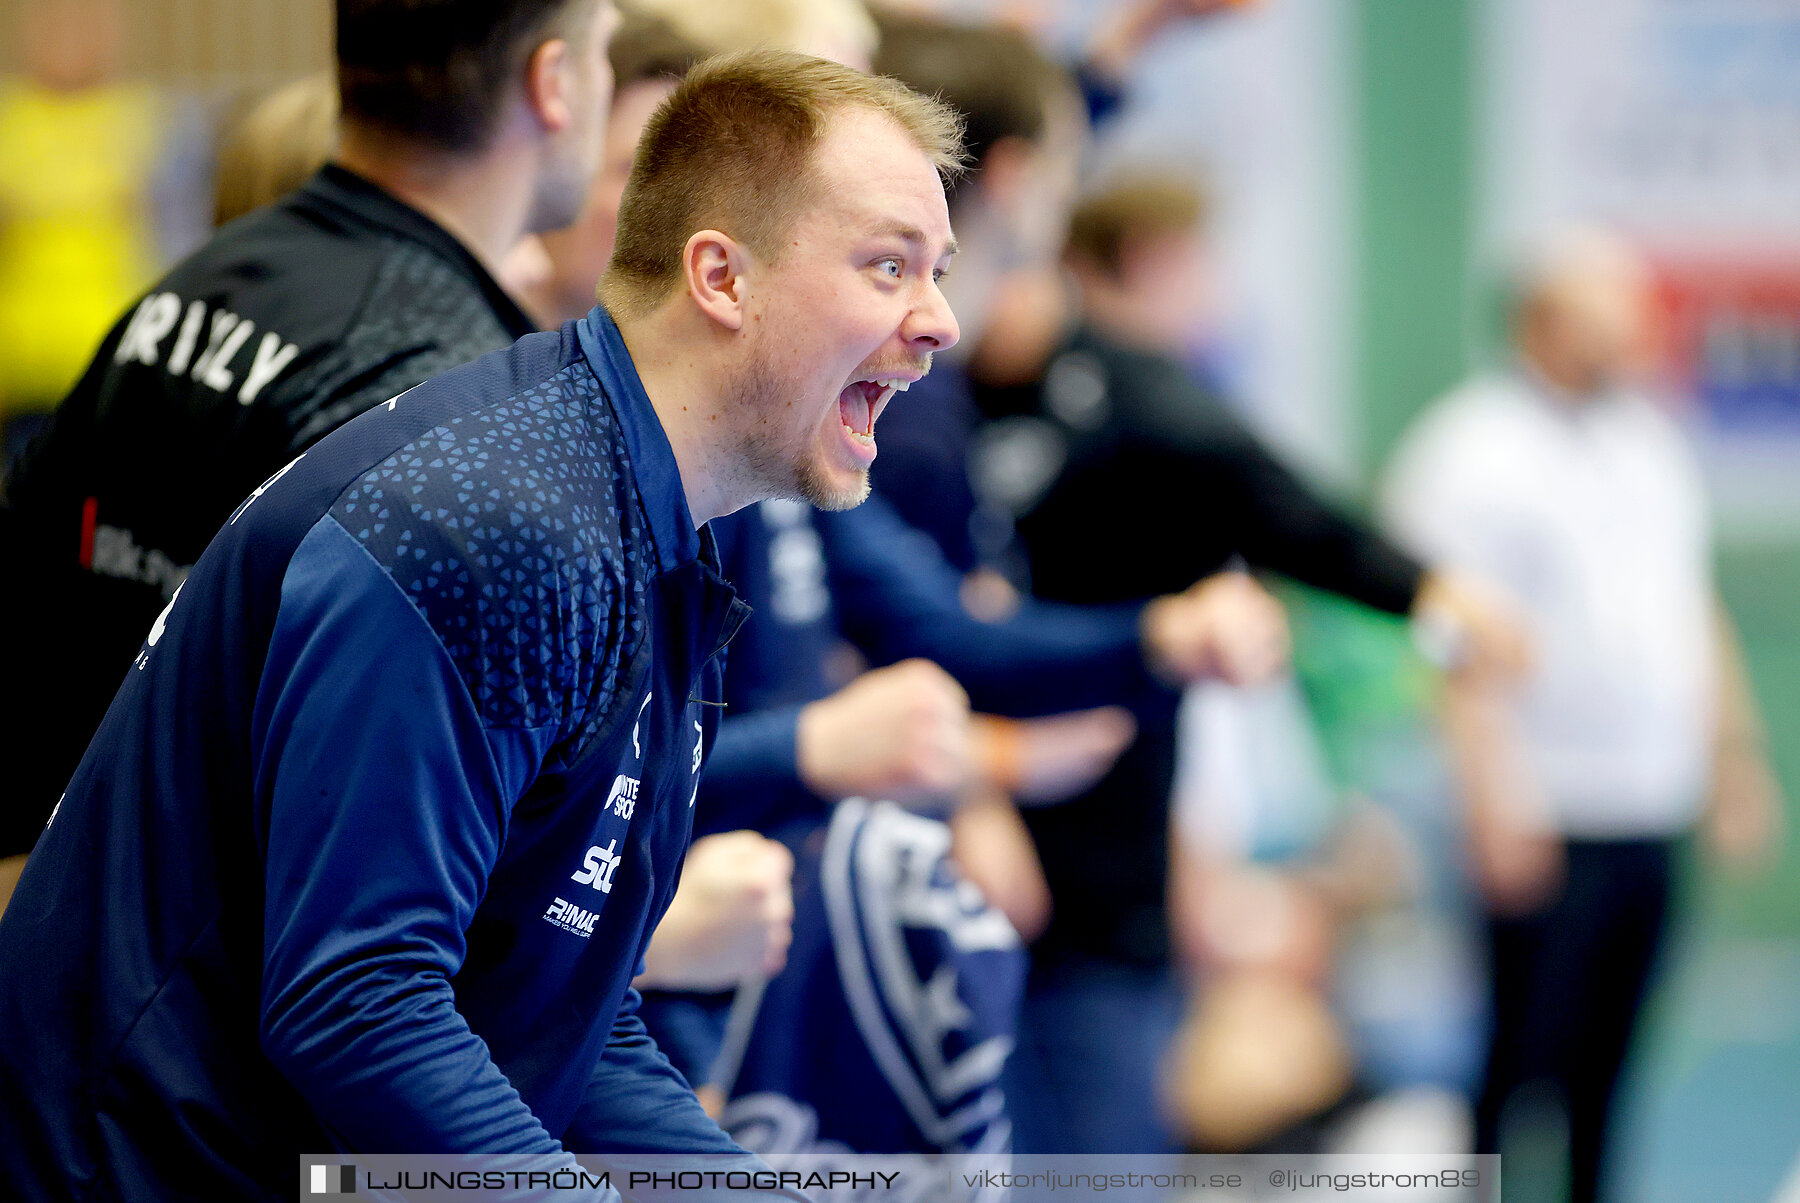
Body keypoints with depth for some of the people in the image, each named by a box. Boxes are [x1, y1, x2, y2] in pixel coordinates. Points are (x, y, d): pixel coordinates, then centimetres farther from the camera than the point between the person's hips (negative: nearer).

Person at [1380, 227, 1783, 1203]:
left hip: (1650, 819, 7)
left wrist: (1734, 755, 19)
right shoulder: (1474, 453, -8)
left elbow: (1693, 614, 24)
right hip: (1544, 822, -7)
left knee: (1605, 1066, 9)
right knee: (1515, 1058, -6)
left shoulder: (1651, 444, 16)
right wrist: (1496, 805, -21)